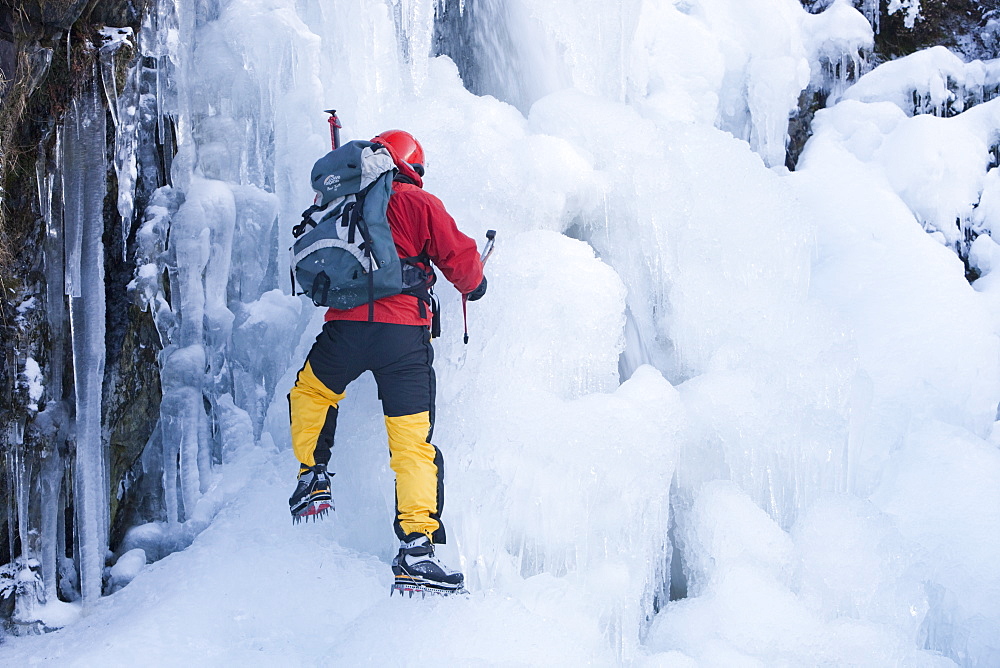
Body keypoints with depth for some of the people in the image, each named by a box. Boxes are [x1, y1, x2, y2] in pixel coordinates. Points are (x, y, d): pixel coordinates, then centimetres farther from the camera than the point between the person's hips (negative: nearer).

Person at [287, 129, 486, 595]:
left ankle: (313, 475, 23)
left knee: (311, 390, 34)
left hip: (344, 325, 3)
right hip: (404, 331, -3)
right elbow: (459, 259, 3)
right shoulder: (419, 204, 5)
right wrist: (474, 285, 25)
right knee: (414, 442, -2)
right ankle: (417, 547, -10)